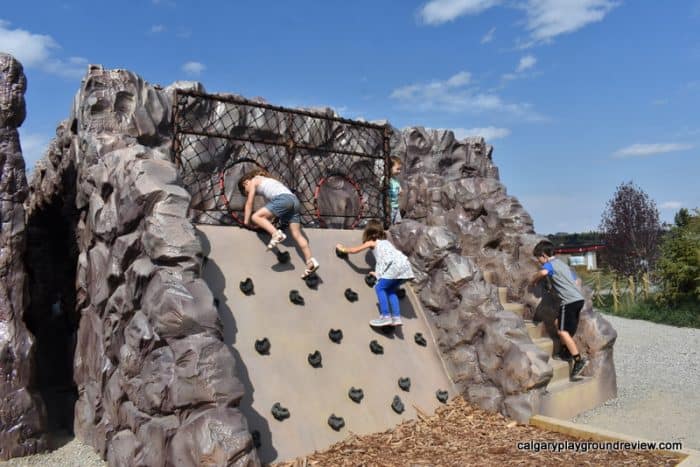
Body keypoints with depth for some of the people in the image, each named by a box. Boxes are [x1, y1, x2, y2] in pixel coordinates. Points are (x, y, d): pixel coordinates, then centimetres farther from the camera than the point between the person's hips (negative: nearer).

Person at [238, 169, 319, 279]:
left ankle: (276, 234, -29)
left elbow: (249, 203, 15)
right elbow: (270, 204, 39)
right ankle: (311, 261, -13)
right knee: (297, 234, -1)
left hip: (283, 199, -8)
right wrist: (268, 221, 41)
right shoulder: (267, 180, 39)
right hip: (294, 200, 8)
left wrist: (246, 221, 18)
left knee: (255, 217, -8)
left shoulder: (254, 181, 17)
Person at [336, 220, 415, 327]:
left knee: (379, 287, -1)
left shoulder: (371, 242, 14)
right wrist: (379, 274, 41)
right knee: (390, 290, 16)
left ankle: (385, 316, -10)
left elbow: (354, 250, 19)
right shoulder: (385, 241, 33)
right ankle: (396, 317, 8)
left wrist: (342, 249, 36)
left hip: (395, 265, -7)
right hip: (404, 265, 7)